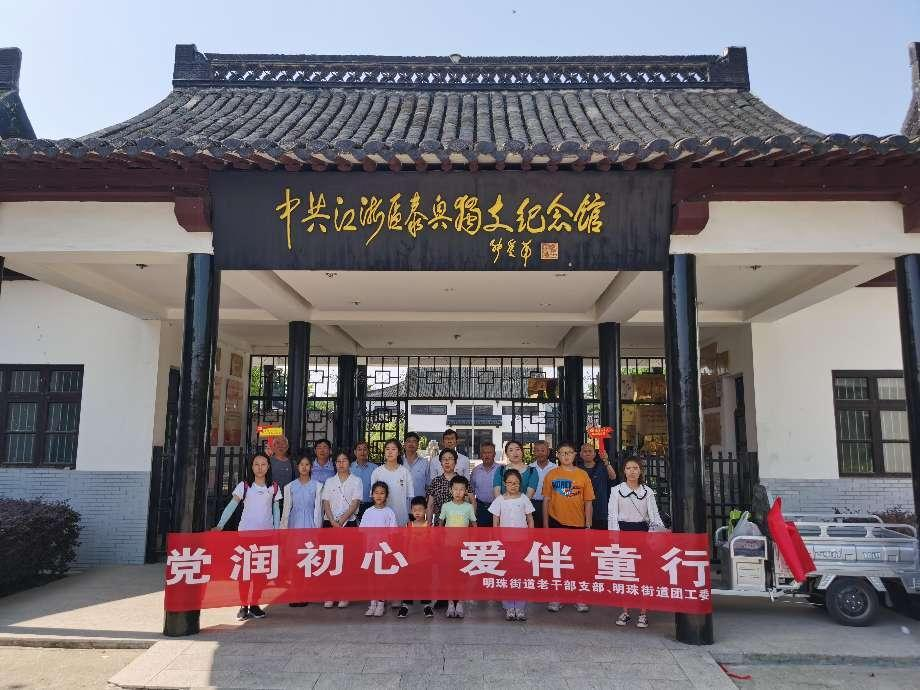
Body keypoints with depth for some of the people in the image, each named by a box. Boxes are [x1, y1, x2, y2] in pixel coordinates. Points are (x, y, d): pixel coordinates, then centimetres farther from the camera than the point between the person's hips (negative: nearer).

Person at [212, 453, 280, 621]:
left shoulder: (273, 488, 6)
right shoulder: (244, 486, 0)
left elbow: (276, 510, 10)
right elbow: (231, 506, -5)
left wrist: (277, 531, 5)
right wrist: (220, 525, -15)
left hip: (266, 533, 2)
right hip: (246, 531, -2)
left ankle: (254, 604, 15)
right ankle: (244, 606, 8)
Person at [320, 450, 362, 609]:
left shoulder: (356, 481, 3)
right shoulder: (329, 481, 10)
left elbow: (355, 503, -5)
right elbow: (326, 503, 4)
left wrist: (341, 520, -14)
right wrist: (333, 521, -9)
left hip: (349, 523, -2)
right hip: (330, 523, 2)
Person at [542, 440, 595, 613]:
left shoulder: (583, 475, 2)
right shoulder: (551, 475, 2)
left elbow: (588, 502, 4)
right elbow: (546, 500, 3)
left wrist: (588, 525, 0)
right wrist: (545, 525, 0)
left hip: (578, 524, 0)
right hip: (556, 523, 0)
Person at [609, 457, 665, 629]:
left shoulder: (648, 492, 6)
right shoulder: (616, 490, 4)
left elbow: (654, 515, 2)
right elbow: (612, 514, 0)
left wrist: (662, 530, -14)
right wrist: (615, 536, -9)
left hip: (642, 531, 0)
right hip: (623, 531, 0)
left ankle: (643, 612, 6)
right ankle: (625, 611, 11)